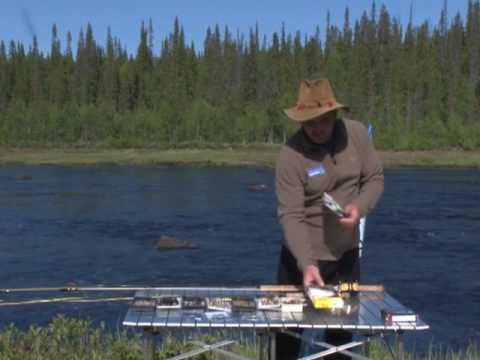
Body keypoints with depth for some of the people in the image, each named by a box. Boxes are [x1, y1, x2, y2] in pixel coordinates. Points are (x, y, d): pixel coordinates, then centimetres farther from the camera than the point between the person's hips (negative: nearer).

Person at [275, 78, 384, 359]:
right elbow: (291, 216, -24)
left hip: (346, 252, 3)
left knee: (342, 328, 15)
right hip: (303, 256, -3)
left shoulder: (357, 134, -10)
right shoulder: (291, 155, -21)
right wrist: (307, 264, -35)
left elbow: (375, 178, 0)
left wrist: (360, 207, -21)